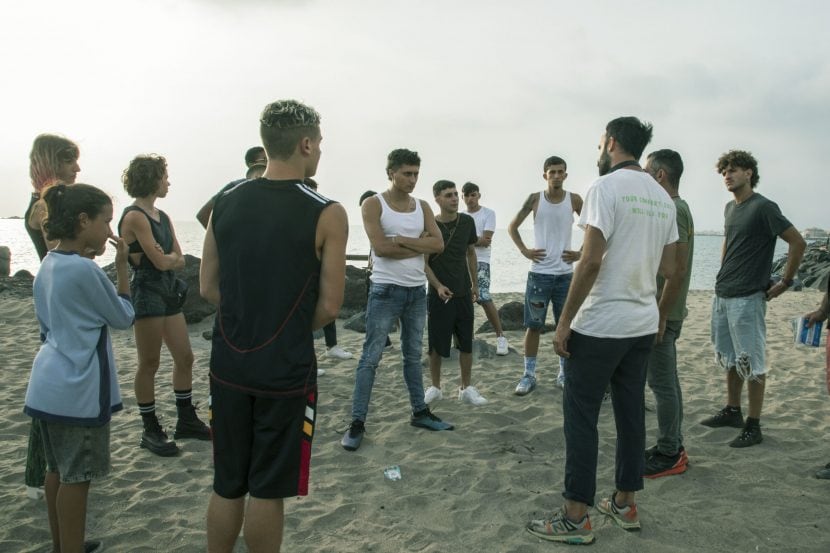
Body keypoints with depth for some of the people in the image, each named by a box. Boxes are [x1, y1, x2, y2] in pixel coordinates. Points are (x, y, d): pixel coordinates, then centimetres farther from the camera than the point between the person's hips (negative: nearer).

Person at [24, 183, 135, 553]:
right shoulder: (84, 270, -21)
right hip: (78, 390, -9)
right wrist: (122, 266, -8)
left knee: (58, 470, 19)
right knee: (77, 477, 3)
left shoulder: (49, 265, 7)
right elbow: (123, 318, -9)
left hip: (49, 385, 9)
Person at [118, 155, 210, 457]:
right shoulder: (135, 217, -13)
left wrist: (165, 257, -11)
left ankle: (186, 420, 24)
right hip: (147, 292, -9)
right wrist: (171, 256, 2)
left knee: (185, 358, 11)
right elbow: (160, 261, -18)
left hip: (168, 291, 9)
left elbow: (180, 260, 8)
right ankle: (151, 431, 11)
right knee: (150, 363, 0)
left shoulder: (162, 216, 13)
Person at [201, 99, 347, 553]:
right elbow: (329, 306, -10)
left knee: (227, 486, 18)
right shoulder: (326, 214, -12)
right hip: (286, 371, -4)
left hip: (229, 366, 5)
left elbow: (208, 287, 7)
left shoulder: (226, 203, 2)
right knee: (267, 490, 11)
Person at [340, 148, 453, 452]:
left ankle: (420, 412, 27)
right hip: (386, 290, -5)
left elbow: (438, 244, -4)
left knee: (413, 356, 16)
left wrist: (403, 240, -15)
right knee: (371, 357, -3)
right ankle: (357, 422, 3)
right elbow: (381, 248, -19)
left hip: (417, 291, 5)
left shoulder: (422, 207, 8)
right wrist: (420, 245, -10)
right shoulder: (373, 204, -7)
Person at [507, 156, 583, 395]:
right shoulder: (535, 199, -1)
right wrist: (524, 250, -3)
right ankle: (529, 375, 9)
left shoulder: (574, 200, 1)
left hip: (565, 273, 1)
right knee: (533, 326, 1)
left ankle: (564, 373, 19)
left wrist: (581, 253, 0)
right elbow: (512, 226, 8)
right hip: (539, 273, -1)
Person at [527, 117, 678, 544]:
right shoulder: (663, 197, 11)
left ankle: (576, 518, 6)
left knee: (580, 417, 0)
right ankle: (624, 505, 25)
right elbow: (668, 269, 13)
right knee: (631, 413, 14)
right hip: (643, 325, 8)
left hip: (599, 326, -8)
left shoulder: (607, 187, -12)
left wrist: (564, 321, -15)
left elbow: (591, 261, -20)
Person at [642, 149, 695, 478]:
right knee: (666, 382, 16)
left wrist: (660, 315, -21)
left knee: (662, 384, -2)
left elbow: (678, 268, -24)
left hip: (661, 314, -10)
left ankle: (669, 456, 8)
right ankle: (671, 447, 26)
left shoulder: (671, 210, -18)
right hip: (663, 311, 10)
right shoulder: (676, 207, 15)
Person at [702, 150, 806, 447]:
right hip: (722, 296, 8)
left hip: (747, 298, -8)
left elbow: (798, 243, -12)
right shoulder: (730, 208, 13)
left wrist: (785, 283, -9)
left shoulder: (763, 207, -10)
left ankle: (753, 426, 6)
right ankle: (732, 411, 30)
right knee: (729, 358, 16)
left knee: (751, 363, -2)